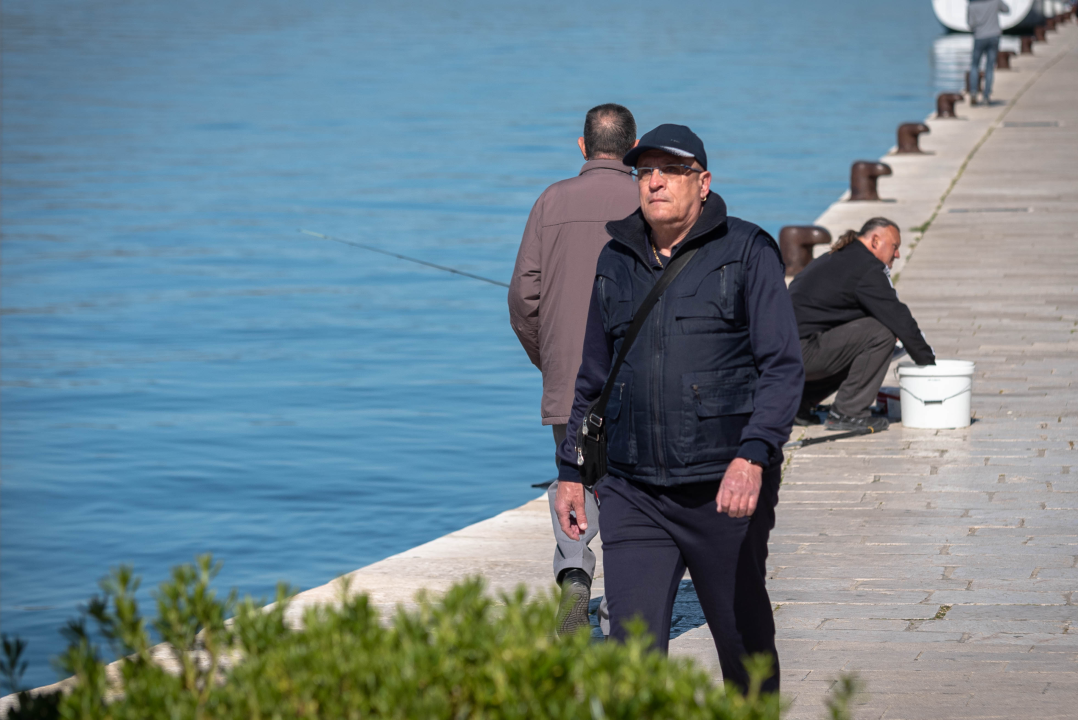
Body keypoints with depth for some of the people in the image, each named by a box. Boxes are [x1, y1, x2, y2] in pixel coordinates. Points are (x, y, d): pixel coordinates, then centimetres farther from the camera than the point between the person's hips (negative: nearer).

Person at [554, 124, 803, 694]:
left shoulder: (746, 252, -2)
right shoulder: (615, 262, 11)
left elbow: (783, 368, -9)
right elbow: (591, 378, 20)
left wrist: (753, 457, -22)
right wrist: (570, 471, 15)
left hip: (726, 489, -3)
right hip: (633, 495, 3)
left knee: (744, 640, 10)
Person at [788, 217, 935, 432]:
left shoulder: (835, 259, 25)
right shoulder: (867, 267, -7)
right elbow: (898, 319, -9)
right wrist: (927, 360, 3)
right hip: (802, 353, -10)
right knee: (882, 333, -11)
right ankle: (847, 412, -7)